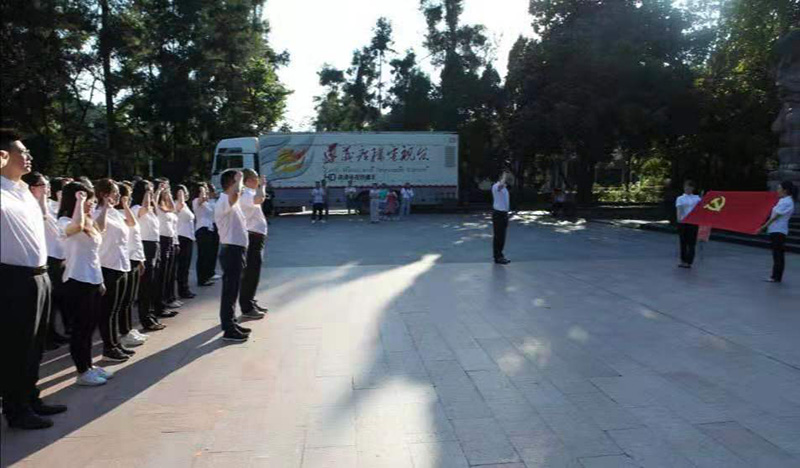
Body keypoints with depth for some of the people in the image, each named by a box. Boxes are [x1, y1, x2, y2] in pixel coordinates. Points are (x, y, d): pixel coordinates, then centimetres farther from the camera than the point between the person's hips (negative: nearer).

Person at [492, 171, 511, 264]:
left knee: (502, 236, 13)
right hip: (498, 214, -9)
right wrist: (504, 176, -24)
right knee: (498, 236, -5)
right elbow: (501, 185, -40)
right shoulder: (496, 186, -13)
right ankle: (498, 257, 0)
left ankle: (500, 255, 22)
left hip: (504, 213, 9)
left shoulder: (504, 187, 17)